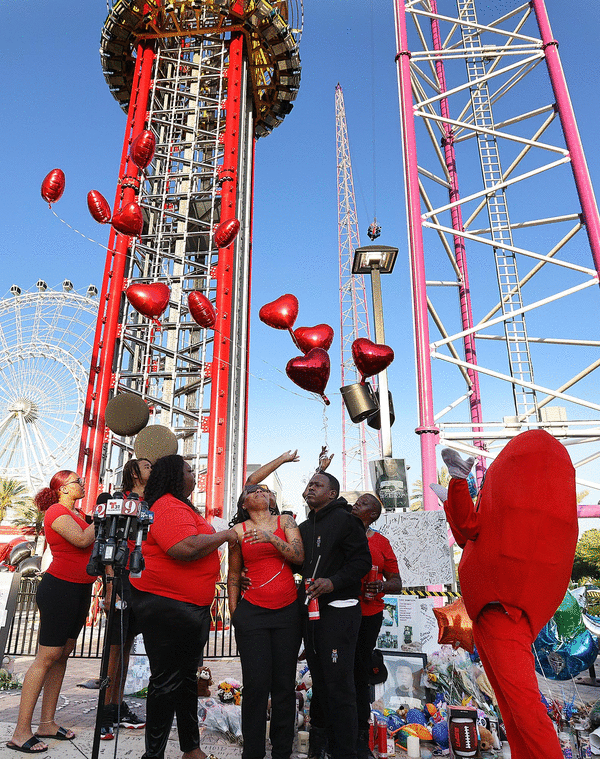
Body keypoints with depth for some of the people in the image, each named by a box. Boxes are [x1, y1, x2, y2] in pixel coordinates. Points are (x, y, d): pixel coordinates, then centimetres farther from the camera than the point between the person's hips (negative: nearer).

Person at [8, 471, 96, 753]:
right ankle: (21, 732, 4)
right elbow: (82, 540, -25)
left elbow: (94, 544, 12)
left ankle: (47, 723, 20)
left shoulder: (76, 514, 15)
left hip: (79, 591, 9)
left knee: (62, 656, 11)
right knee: (47, 657, -5)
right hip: (59, 589, -9)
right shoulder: (56, 511, -13)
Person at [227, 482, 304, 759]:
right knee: (257, 684, -1)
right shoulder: (239, 530, 3)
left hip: (288, 611, 1)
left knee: (285, 684, 6)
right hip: (252, 612, -1)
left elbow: (299, 556, -7)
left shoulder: (285, 521, 5)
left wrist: (271, 538, -21)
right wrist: (234, 613, 7)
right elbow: (233, 575, 10)